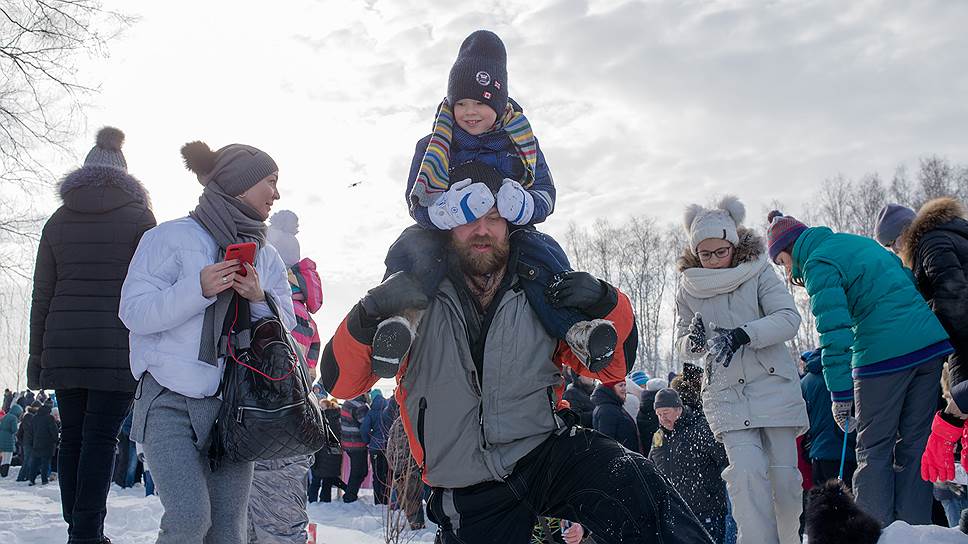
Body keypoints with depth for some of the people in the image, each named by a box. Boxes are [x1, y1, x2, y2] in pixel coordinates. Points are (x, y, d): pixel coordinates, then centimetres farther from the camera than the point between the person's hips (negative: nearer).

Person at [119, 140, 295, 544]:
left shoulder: (266, 257, 14)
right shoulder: (173, 237, -2)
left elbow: (285, 327, 13)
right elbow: (134, 312, -9)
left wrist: (261, 298, -7)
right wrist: (198, 289, -22)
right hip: (171, 402, -5)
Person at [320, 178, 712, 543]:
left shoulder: (542, 298, 3)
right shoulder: (412, 302, -3)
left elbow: (612, 368, 11)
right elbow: (341, 383, -5)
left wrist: (606, 305, -9)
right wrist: (369, 316, -24)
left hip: (546, 450, 0)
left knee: (632, 482, -28)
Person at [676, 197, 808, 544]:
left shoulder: (758, 272, -1)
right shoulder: (688, 289, 5)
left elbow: (789, 318, -13)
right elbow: (681, 344, 11)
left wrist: (743, 335, -27)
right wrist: (694, 341, -14)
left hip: (774, 387, -1)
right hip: (726, 395, 1)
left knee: (784, 473, 2)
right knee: (746, 471, -17)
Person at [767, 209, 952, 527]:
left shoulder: (818, 264, -3)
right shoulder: (859, 242, 22)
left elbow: (834, 332, -12)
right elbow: (909, 283, 24)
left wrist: (840, 395, -10)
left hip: (885, 355, -7)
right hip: (932, 345, 7)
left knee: (874, 449, 3)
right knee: (914, 445, 10)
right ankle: (915, 529, 9)